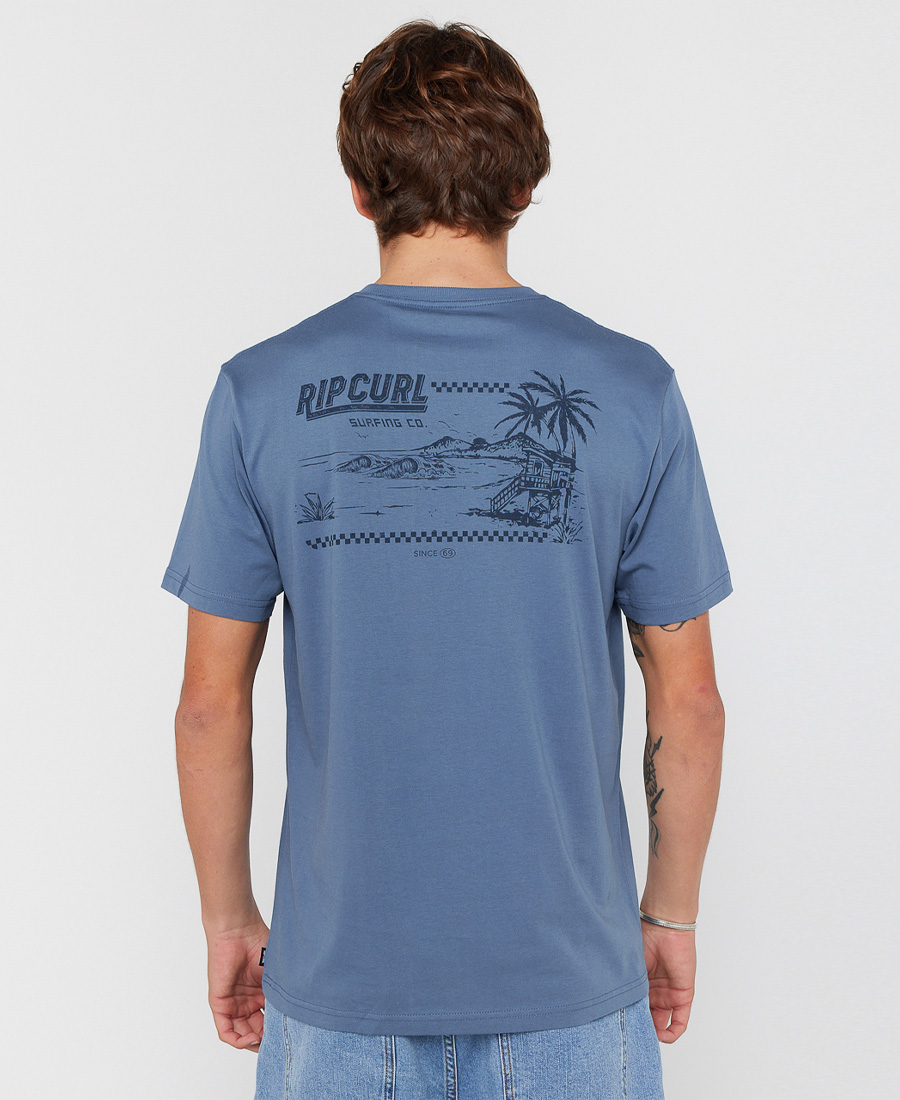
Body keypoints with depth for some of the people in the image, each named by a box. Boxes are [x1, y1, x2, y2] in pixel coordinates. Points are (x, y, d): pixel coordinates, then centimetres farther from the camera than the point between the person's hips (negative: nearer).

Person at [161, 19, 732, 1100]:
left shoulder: (260, 393, -9)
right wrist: (671, 912, 9)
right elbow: (688, 703, -5)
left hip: (341, 972, 1)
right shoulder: (630, 390, -9)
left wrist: (228, 913, 9)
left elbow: (212, 702, -5)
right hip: (568, 970, 0)